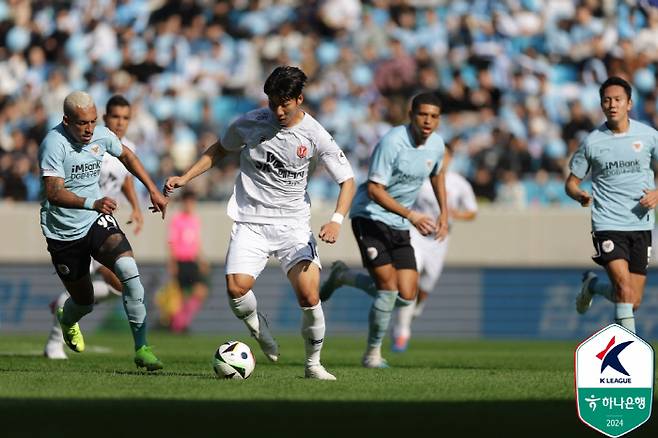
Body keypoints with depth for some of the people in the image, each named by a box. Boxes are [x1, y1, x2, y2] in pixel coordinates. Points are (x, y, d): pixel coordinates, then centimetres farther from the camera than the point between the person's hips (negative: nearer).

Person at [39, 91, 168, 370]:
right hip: (63, 233, -3)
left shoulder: (101, 135, -5)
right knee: (84, 301, 9)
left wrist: (152, 189, 15)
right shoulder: (54, 144, -22)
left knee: (129, 270, -25)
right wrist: (93, 204, -47)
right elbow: (54, 192, -33)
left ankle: (141, 348, -21)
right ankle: (66, 319, 50)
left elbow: (125, 155, 19)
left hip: (97, 222, 3)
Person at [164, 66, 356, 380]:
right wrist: (185, 178, 9)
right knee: (236, 288, -23)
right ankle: (257, 327, 13)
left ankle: (313, 363, 7)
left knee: (309, 297, -17)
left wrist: (336, 220, -18)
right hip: (250, 222, 1)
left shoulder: (314, 135, -7)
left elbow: (347, 180, -1)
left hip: (294, 224, -1)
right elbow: (221, 148, 17)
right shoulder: (250, 123, -3)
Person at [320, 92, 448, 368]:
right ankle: (373, 354, 5)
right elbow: (374, 190, -22)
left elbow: (437, 174, 25)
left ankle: (343, 277, 23)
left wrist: (444, 214, 15)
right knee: (388, 287, -15)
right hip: (370, 217, -7)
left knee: (406, 298, -1)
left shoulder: (436, 145, 2)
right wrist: (411, 215, -29)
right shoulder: (392, 142, -20)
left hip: (399, 227, 7)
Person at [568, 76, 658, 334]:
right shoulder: (592, 142, 0)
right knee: (624, 286, -23)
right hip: (608, 225, -3)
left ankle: (592, 285, 36)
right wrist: (580, 195, -15)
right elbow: (571, 182, 8)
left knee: (633, 302, 5)